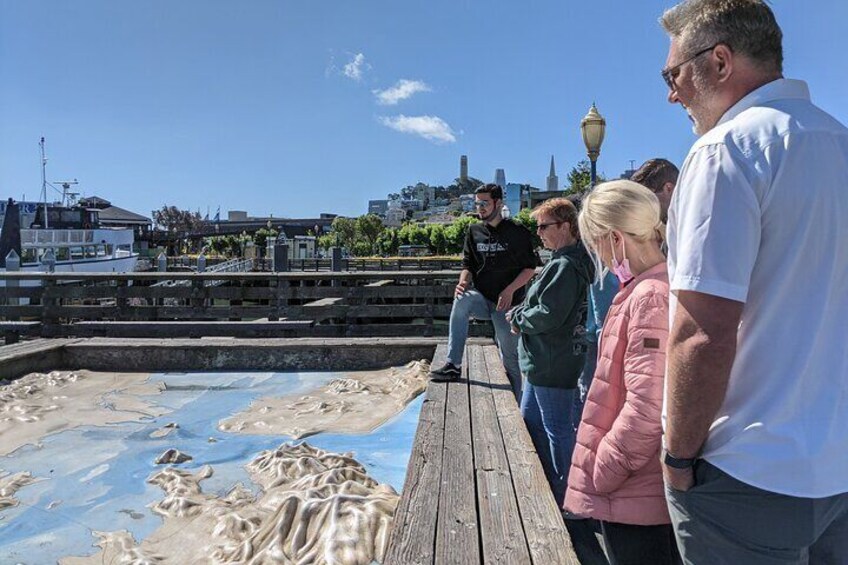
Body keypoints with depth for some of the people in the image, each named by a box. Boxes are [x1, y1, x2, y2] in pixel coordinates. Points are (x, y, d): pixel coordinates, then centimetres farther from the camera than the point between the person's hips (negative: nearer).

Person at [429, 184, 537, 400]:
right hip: (482, 298, 3)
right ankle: (453, 366, -29)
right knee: (462, 300, -31)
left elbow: (530, 267, -3)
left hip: (507, 303, -2)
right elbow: (468, 265, 10)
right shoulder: (474, 232, 8)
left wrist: (510, 290, -16)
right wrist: (463, 282, -12)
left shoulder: (517, 232, -4)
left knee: (510, 357, 1)